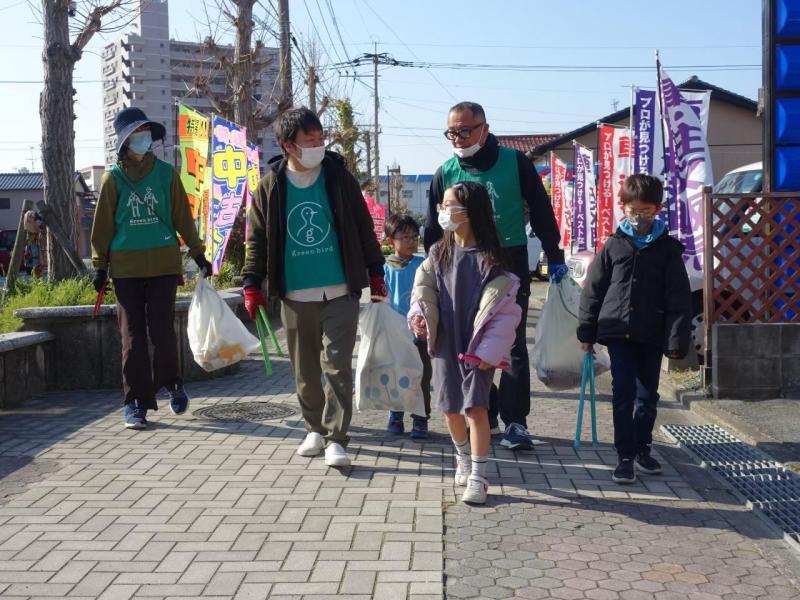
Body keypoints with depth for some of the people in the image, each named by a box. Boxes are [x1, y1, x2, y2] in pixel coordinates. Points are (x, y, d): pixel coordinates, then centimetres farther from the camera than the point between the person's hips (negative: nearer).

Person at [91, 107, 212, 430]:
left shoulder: (166, 173, 4)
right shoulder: (114, 178, 3)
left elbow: (183, 217, 8)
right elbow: (103, 224, 7)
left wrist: (198, 254, 9)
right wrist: (100, 265, 5)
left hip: (163, 264, 0)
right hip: (126, 267, 0)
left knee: (163, 331, -3)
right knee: (133, 336, 3)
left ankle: (171, 382, 23)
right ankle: (136, 402, 10)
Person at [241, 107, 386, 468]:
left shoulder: (338, 177, -1)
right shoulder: (270, 186, 0)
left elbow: (363, 227, 6)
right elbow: (257, 239, 5)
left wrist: (375, 273, 5)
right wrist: (252, 285, -1)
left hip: (340, 293, -1)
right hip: (295, 297, 2)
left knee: (337, 366, -6)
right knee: (305, 370, 11)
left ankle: (336, 439, -1)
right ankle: (315, 429, 29)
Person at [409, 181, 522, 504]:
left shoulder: (489, 258, -10)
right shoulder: (439, 253, 4)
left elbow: (503, 308, -11)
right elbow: (424, 290, 11)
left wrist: (488, 350, -15)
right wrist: (419, 316, -9)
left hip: (477, 348, -4)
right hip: (445, 344, 5)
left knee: (476, 407, -10)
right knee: (451, 408, 13)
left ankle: (478, 477, -1)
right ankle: (463, 458, 37)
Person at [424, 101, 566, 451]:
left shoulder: (515, 163, -4)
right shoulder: (446, 173, 3)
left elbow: (541, 212, 2)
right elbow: (434, 229, 10)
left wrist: (554, 257, 1)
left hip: (511, 264, -3)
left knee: (513, 345, -2)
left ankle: (515, 422, 2)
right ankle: (485, 415, 19)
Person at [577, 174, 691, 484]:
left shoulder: (668, 248, 0)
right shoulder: (614, 245, 3)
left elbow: (679, 298, -3)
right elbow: (593, 290, 6)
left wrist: (677, 340, -9)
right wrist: (587, 331, 5)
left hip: (652, 335, 1)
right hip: (618, 332, 0)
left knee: (647, 395, 11)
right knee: (623, 394, -4)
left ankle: (642, 449, 28)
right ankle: (625, 457, 1)